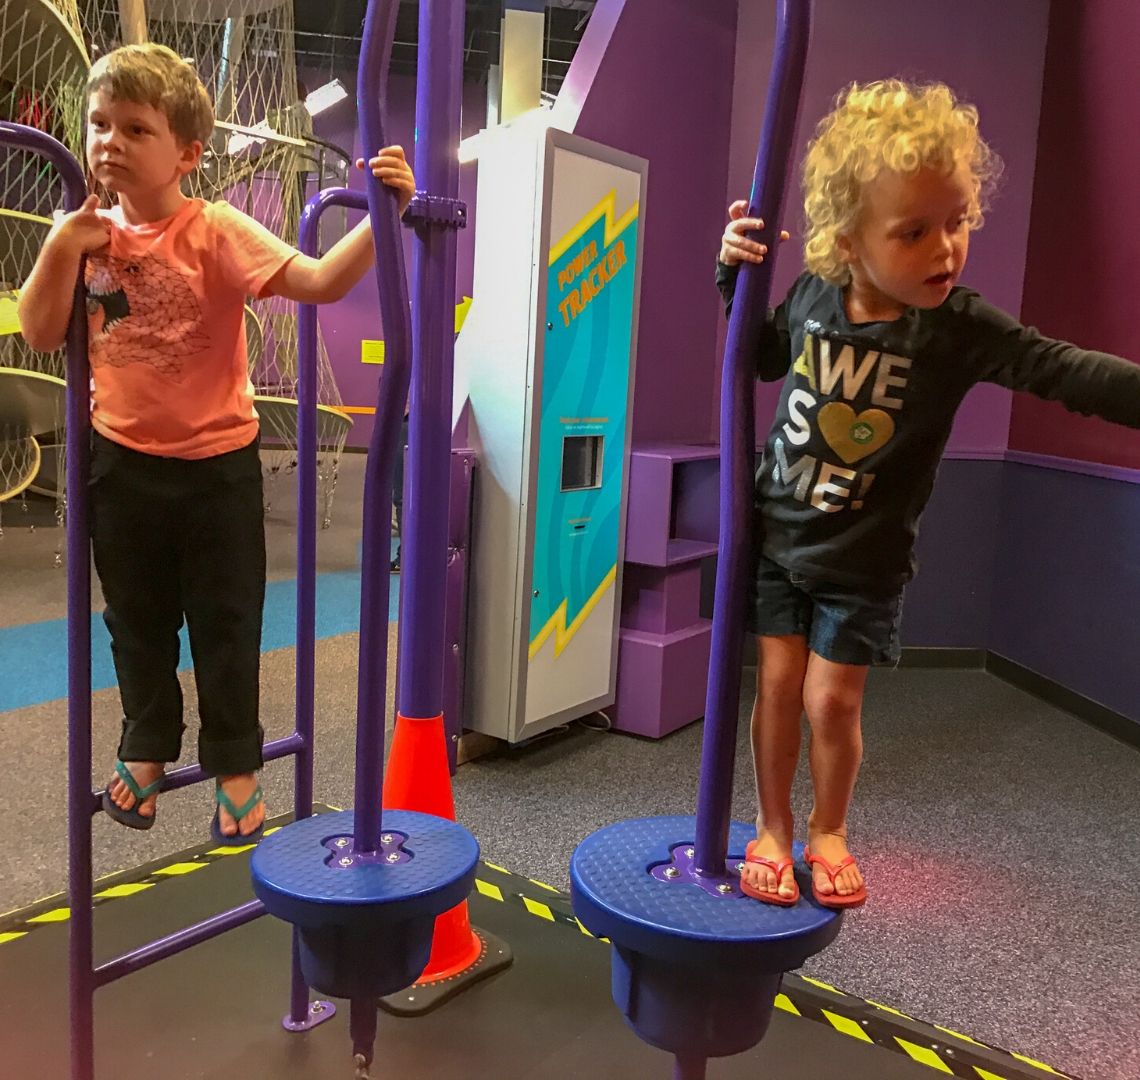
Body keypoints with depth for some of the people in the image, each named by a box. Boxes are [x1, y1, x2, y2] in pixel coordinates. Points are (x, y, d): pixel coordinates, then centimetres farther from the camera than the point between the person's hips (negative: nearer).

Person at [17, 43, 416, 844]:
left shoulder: (215, 232, -14)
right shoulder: (89, 234, 1)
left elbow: (320, 281, -26)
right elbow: (41, 336, 1)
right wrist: (60, 251, -12)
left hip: (215, 463, -4)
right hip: (123, 461, 4)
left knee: (226, 624, 10)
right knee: (137, 621, 19)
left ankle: (236, 766, 28)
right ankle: (147, 748, 40)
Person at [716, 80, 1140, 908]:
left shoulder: (962, 328, -18)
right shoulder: (814, 296, -9)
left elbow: (1065, 371, -26)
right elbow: (767, 354, 11)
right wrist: (737, 274, -4)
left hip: (864, 563, -2)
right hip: (778, 536, 2)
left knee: (833, 701, 4)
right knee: (777, 684, 7)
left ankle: (830, 830, 32)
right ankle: (773, 829, 28)